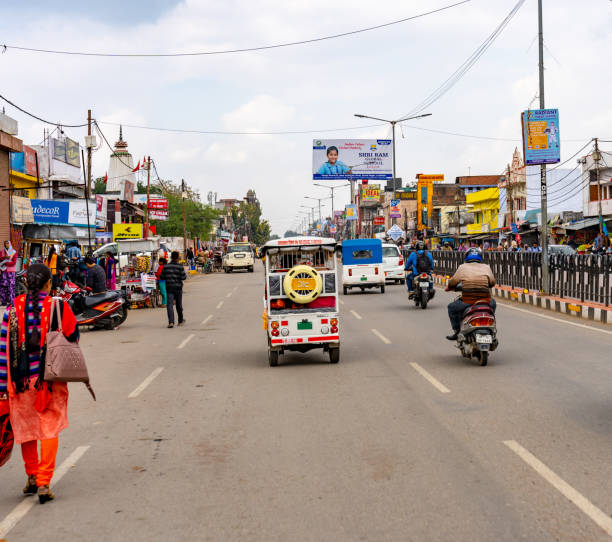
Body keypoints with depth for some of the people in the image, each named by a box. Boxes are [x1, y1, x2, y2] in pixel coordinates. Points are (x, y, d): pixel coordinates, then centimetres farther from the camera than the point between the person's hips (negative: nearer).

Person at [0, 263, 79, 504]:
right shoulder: (60, 307, -8)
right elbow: (73, 338, 3)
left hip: (21, 380, 2)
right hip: (51, 379, -2)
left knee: (25, 428, 19)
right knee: (49, 430, 6)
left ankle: (32, 477, 27)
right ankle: (43, 483, -2)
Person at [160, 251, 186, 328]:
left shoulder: (166, 266, -1)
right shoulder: (180, 267, -7)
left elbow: (162, 277, 1)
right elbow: (183, 277, -11)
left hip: (169, 288, 0)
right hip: (178, 287, 0)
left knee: (169, 304, -6)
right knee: (179, 305, 14)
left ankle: (171, 322, -21)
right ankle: (180, 321, 30)